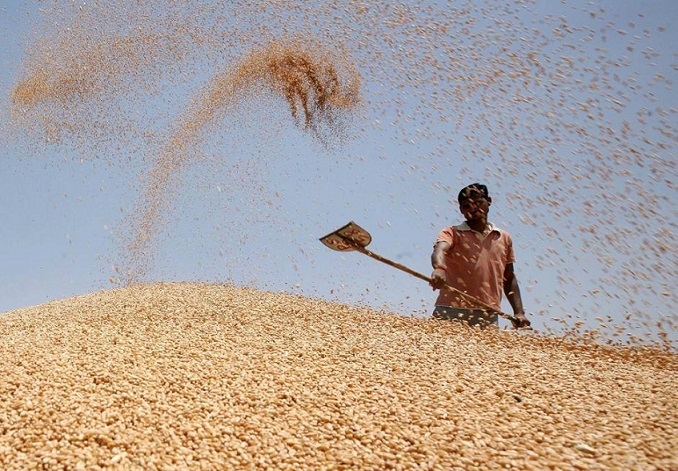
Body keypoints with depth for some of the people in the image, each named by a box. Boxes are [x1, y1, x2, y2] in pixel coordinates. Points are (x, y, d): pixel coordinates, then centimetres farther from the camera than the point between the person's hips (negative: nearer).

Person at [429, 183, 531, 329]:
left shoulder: (504, 238, 17)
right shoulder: (452, 233, 5)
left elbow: (509, 279, 22)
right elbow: (439, 251, -17)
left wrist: (519, 312, 12)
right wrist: (439, 268, -40)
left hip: (489, 317, 3)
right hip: (451, 313, -2)